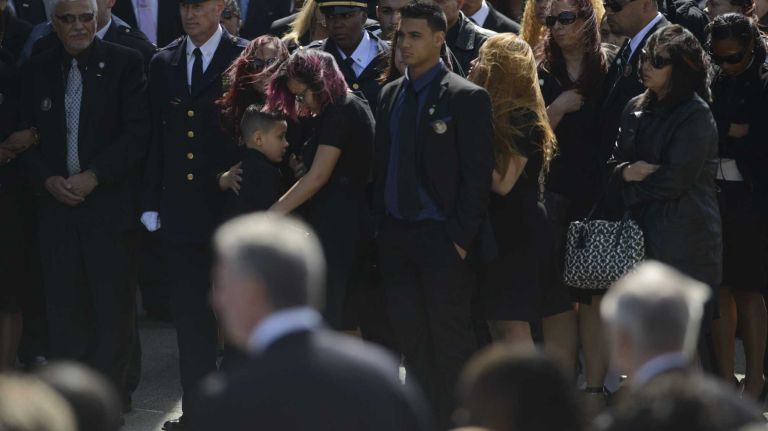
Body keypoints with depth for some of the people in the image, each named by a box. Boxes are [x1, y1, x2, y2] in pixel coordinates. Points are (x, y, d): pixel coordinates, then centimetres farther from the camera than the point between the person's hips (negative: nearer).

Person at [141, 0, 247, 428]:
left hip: (230, 204, -4)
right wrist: (151, 203, 8)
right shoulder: (164, 63, 10)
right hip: (181, 211, 4)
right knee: (190, 316, 7)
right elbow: (156, 136, 11)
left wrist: (230, 176, -15)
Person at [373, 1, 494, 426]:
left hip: (441, 236, -6)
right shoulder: (389, 95, 13)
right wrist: (381, 226, 8)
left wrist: (461, 237, -13)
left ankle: (452, 420, 7)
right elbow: (382, 164, 15)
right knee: (408, 330, 6)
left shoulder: (467, 98, -7)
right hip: (396, 233, 6)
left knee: (450, 335, 0)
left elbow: (477, 175, -9)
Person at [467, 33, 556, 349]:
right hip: (494, 231, 9)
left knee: (513, 325, -10)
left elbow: (503, 182, -18)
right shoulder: (489, 112, 13)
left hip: (518, 234, -9)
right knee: (495, 324, 9)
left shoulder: (523, 119, -13)